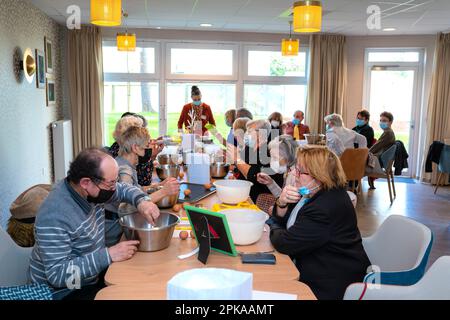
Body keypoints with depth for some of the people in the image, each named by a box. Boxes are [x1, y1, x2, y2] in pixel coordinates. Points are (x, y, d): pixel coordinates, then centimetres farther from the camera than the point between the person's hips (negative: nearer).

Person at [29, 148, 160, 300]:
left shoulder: (92, 190, -9)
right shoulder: (55, 216, -32)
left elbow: (124, 189, 9)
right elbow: (57, 274, -31)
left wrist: (142, 201, -13)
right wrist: (109, 255, -33)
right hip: (64, 292, -8)